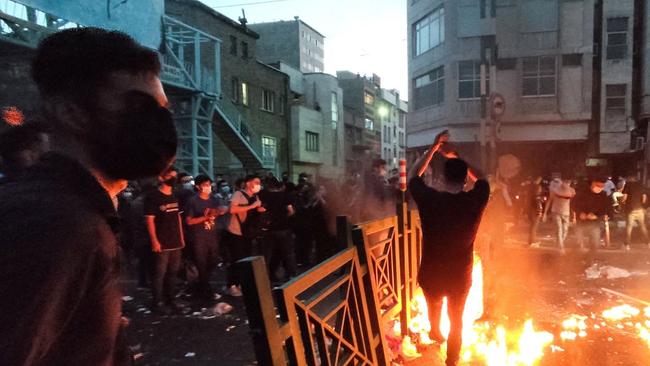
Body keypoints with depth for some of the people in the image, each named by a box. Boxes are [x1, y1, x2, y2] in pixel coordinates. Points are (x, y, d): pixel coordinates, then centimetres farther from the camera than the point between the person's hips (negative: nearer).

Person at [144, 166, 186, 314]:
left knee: (173, 272, 13)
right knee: (159, 274, -2)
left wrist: (181, 237, 13)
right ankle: (157, 303, 8)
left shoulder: (174, 197, 13)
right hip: (162, 243, -7)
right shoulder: (153, 197, -9)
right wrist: (154, 241, -18)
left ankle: (170, 299, 25)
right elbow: (149, 220, -13)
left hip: (176, 242, 7)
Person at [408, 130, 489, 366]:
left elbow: (413, 176, -2)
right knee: (456, 320, 22)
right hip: (461, 275, 0)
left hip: (431, 274, 1)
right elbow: (481, 178, 4)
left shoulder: (429, 199, -22)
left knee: (434, 308, 32)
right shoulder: (475, 200, -19)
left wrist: (434, 148, -3)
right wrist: (459, 157, 3)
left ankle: (436, 335, 60)